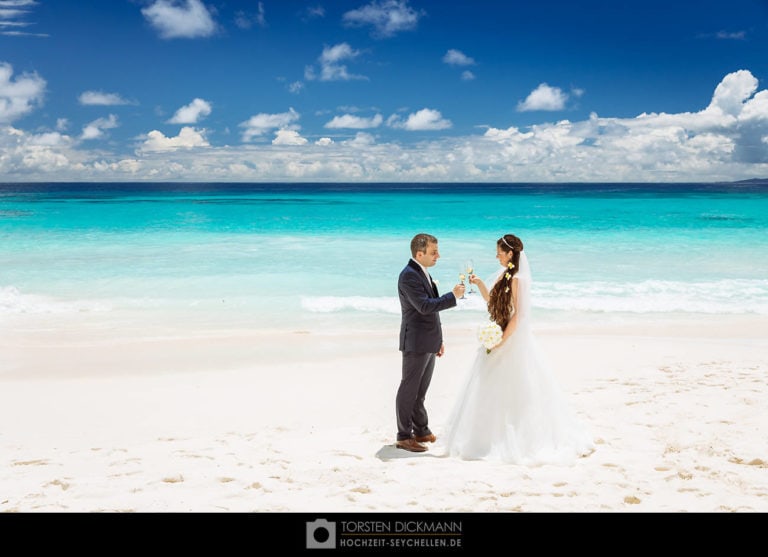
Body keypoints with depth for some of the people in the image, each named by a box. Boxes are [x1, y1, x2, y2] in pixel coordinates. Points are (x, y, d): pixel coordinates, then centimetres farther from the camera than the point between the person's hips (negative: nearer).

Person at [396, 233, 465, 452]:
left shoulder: (422, 273, 13)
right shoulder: (409, 275, -17)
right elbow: (425, 306, -27)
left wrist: (438, 339, 20)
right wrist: (453, 296, -20)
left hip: (428, 343, 9)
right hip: (415, 343, -9)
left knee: (420, 391, 17)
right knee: (409, 390, -1)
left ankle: (421, 430, 28)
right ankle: (404, 436, 7)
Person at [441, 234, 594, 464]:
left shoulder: (516, 279, -19)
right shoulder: (504, 275, 8)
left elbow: (518, 314, -21)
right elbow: (491, 300, 19)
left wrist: (502, 341, -19)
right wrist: (480, 284, 4)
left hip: (513, 340, -9)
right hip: (501, 337, 9)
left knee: (513, 390, 0)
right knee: (492, 389, 15)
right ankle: (495, 434, 25)